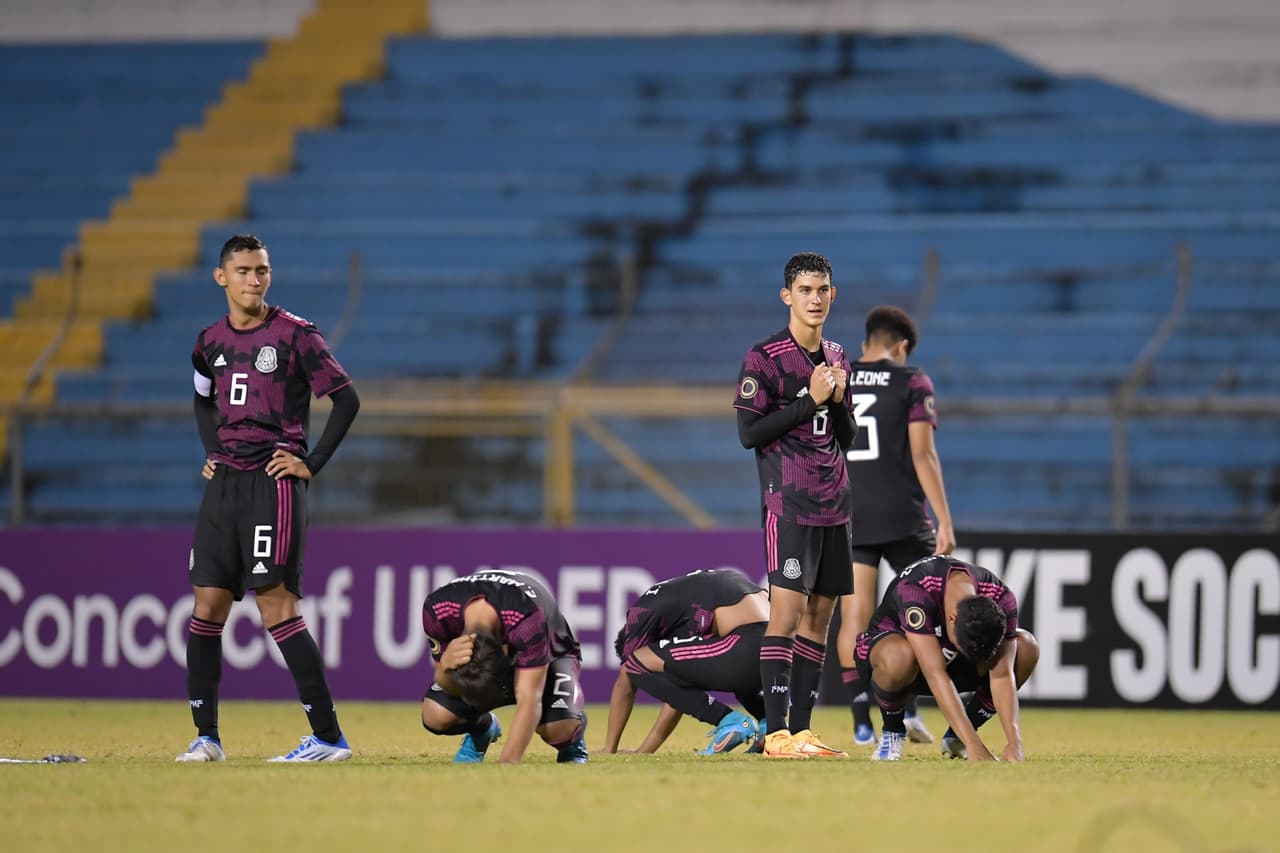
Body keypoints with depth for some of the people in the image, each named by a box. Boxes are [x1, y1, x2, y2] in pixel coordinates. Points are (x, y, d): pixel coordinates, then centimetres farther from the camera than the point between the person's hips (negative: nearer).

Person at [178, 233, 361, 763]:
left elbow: (346, 400, -5)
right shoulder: (211, 342, 11)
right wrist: (212, 452, 16)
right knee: (207, 604, 3)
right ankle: (206, 738, 10)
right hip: (225, 482, 6)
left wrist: (311, 464, -9)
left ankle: (329, 737, -12)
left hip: (274, 481, -6)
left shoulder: (293, 335, -6)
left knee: (275, 605, -13)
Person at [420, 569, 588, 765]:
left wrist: (507, 763, -57)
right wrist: (445, 666, -47)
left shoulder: (528, 618, -45)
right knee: (435, 715, -24)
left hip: (549, 655, -3)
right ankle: (481, 728, 13)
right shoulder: (436, 611, -34)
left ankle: (571, 747, 6)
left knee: (558, 728, -35)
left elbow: (529, 701, -47)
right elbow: (452, 688, -22)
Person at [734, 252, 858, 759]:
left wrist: (837, 399, -2)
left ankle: (801, 728, 8)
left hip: (833, 503, 7)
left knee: (820, 611, 5)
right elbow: (749, 432, -12)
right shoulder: (764, 358, -6)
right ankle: (776, 733, -16)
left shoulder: (836, 357, 15)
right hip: (789, 503, -7)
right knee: (788, 607, -14)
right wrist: (811, 400, -15)